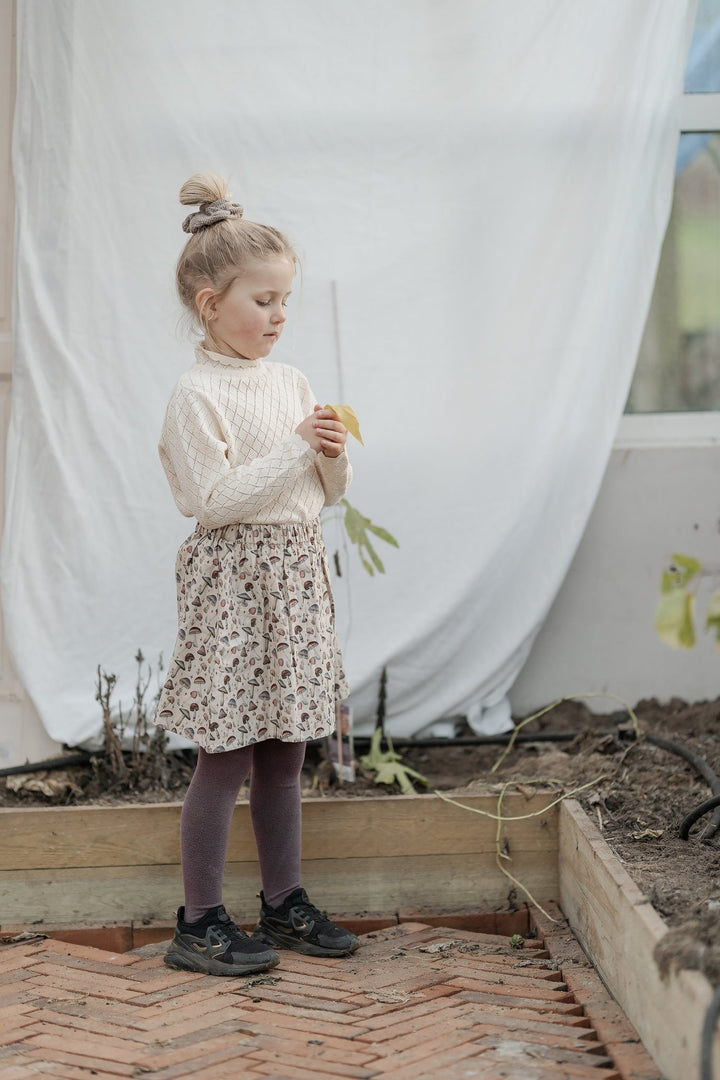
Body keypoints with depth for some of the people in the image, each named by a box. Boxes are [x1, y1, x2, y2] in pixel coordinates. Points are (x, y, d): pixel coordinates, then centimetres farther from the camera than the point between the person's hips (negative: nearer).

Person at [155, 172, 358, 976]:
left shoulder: (290, 382, 11)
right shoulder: (197, 396, -11)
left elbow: (331, 493, 15)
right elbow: (215, 501, -20)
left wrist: (333, 455, -7)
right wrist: (294, 449, -18)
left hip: (295, 576, 7)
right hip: (234, 578, -7)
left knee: (284, 751, 13)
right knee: (228, 754, -3)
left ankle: (284, 902, 24)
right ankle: (199, 924, 6)